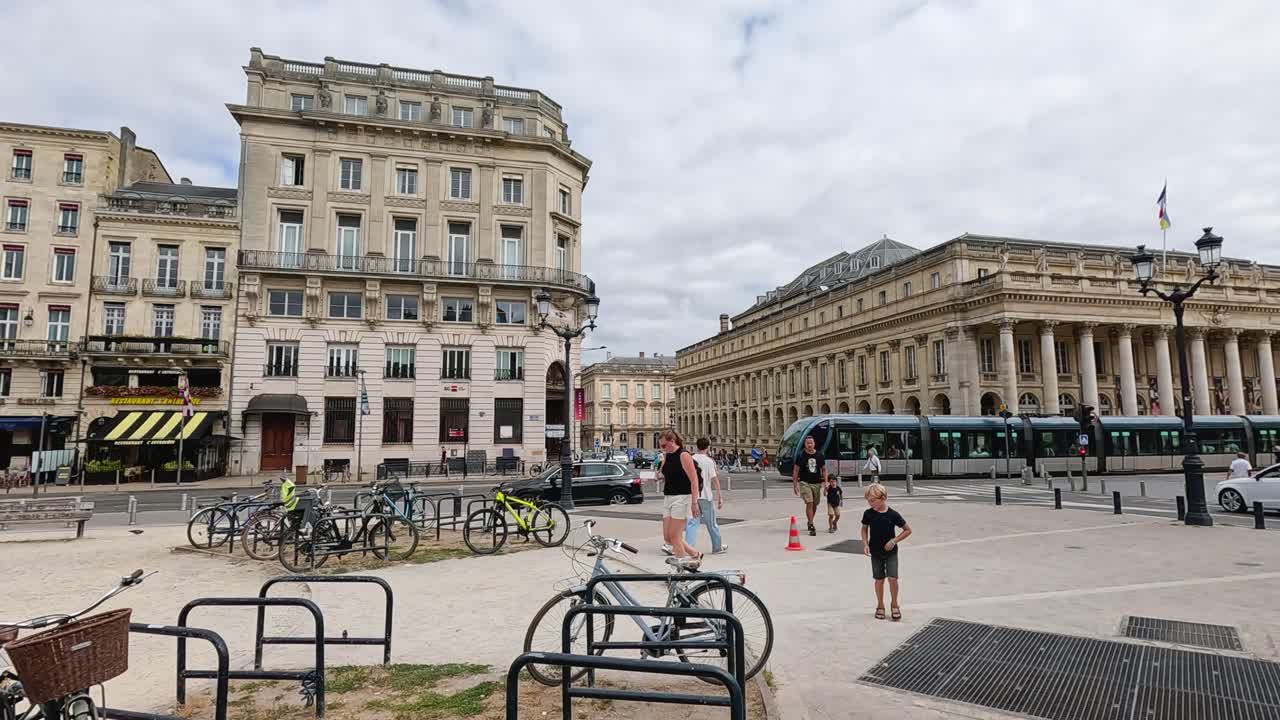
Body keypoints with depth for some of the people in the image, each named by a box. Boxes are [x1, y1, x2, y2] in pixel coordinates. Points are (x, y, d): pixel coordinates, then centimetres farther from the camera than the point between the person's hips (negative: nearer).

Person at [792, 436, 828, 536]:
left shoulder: (819, 455, 4)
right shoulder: (800, 456, -4)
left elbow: (823, 469, 11)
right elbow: (796, 470, 0)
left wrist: (825, 482, 2)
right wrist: (795, 485, -4)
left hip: (817, 483, 4)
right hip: (805, 483, -4)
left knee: (815, 504, 12)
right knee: (809, 503, -15)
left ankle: (810, 522, 33)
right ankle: (811, 526, -12)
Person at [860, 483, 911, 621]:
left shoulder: (893, 514, -15)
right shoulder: (868, 514, -9)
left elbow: (908, 530, -5)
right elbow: (864, 529, 8)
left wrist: (894, 540, -14)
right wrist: (865, 544, -5)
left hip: (890, 552, -2)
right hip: (875, 552, 2)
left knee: (893, 578, -8)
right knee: (879, 579, 8)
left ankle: (894, 604, 15)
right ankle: (880, 606, 24)